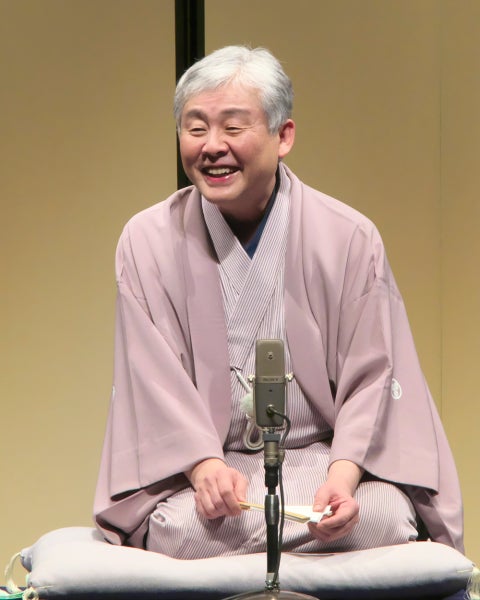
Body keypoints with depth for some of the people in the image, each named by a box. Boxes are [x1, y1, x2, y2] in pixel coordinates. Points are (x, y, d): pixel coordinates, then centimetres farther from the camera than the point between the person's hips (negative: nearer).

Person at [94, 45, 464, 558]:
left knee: (385, 518, -30)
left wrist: (344, 473, -21)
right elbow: (155, 380, -3)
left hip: (323, 453, 1)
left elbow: (372, 377, -3)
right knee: (178, 529, -34)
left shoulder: (350, 239, 1)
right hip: (199, 457, 0)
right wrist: (204, 465, -22)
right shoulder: (147, 241, 2)